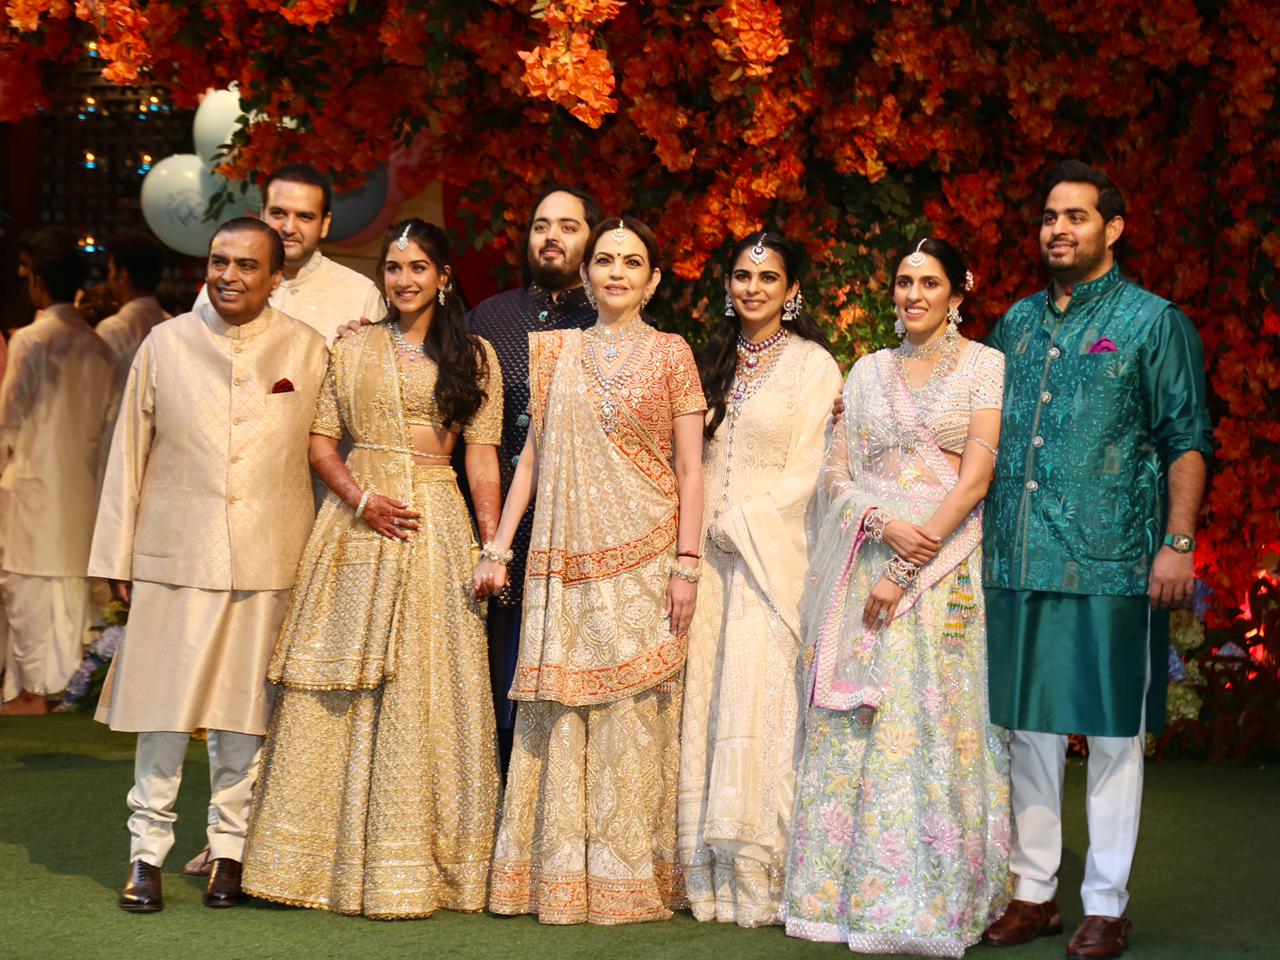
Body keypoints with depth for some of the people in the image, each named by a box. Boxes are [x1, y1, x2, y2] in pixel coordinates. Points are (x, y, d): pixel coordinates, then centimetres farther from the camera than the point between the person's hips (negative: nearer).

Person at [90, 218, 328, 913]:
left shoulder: (307, 349, 5)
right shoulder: (165, 344, 6)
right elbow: (129, 453, 8)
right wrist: (117, 557, 6)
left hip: (267, 562, 0)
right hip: (174, 557, 0)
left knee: (244, 714, 5)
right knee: (163, 709, 0)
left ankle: (229, 851, 17)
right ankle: (147, 852, 12)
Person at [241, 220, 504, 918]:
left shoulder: (474, 356, 7)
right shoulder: (352, 349, 11)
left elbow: (482, 458, 3)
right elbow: (320, 441, 7)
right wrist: (360, 498, -10)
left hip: (435, 524, -1)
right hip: (355, 520, 1)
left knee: (422, 686, -1)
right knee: (341, 688, 1)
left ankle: (410, 861, 6)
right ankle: (338, 854, 9)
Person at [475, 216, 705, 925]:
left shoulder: (671, 354, 4)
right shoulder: (554, 350, 12)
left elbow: (689, 469, 1)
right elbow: (533, 453, 13)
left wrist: (686, 564, -7)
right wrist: (498, 548, 8)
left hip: (642, 557, -2)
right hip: (565, 560, 3)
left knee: (632, 712, -2)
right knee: (559, 716, 2)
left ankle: (627, 877, 5)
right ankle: (558, 875, 7)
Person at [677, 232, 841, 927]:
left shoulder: (812, 365, -1)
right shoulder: (714, 361, 16)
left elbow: (804, 472, -6)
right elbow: (691, 459, 16)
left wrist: (738, 525, -10)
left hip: (770, 550, -5)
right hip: (707, 553, 5)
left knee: (757, 704, -8)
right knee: (704, 704, 2)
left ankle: (757, 878, -3)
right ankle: (707, 873, 6)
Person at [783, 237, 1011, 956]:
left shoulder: (985, 366, 1)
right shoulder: (869, 371, 14)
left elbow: (976, 476, -8)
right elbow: (837, 476, 10)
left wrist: (907, 568, -13)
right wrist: (884, 525, -11)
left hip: (947, 567, -4)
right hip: (866, 567, 4)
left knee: (932, 725, -7)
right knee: (854, 728, 1)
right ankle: (853, 891, 7)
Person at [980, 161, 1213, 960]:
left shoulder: (1152, 322, 0)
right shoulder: (1019, 323, 15)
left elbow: (1187, 441, -3)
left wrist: (1178, 544, -10)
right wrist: (981, 539, 13)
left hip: (1111, 564, -5)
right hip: (1018, 562, 5)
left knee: (1115, 735, 1)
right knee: (1028, 728, 10)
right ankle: (1035, 893, 20)